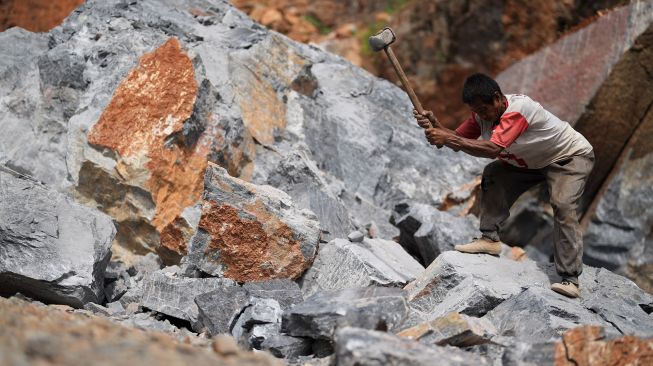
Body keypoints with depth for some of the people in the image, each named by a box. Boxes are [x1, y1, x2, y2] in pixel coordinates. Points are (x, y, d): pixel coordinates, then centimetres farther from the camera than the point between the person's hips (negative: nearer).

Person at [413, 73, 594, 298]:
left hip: (572, 157, -9)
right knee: (493, 175, -8)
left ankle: (570, 279, -29)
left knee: (563, 205, -28)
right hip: (534, 161, 9)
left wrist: (447, 138, -49)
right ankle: (490, 239, -8)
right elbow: (457, 140, -14)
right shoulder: (484, 113, -10)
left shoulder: (518, 110, -37)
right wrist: (436, 127, -34)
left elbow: (493, 149, -47)